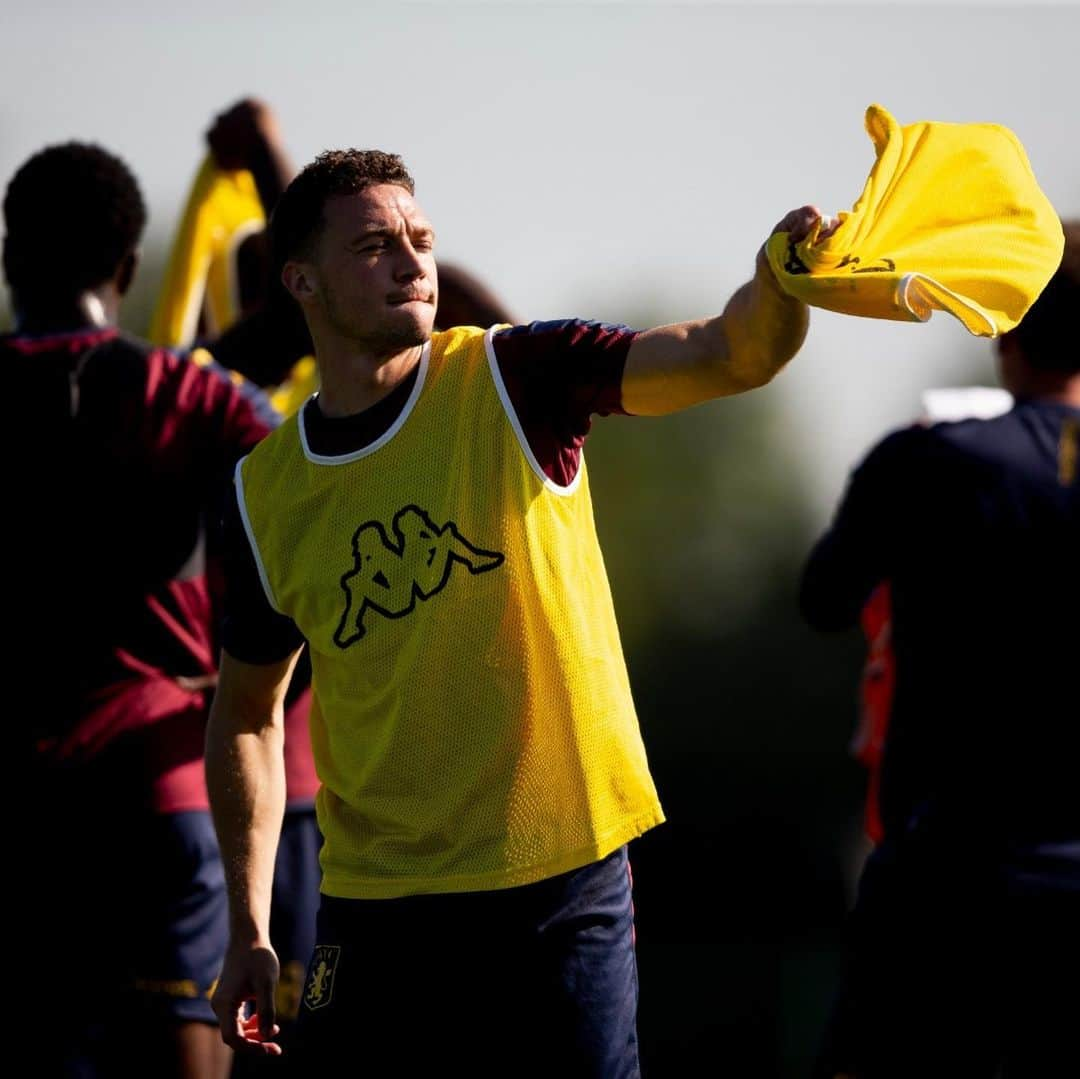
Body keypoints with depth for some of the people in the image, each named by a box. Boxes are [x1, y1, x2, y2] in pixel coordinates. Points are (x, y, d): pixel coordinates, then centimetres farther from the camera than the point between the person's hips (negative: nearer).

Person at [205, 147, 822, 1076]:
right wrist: (249, 929, 8)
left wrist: (777, 282, -39)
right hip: (378, 911, 2)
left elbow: (727, 356, -16)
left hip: (566, 891, -2)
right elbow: (248, 714, 14)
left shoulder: (513, 381, -3)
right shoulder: (268, 493, 3)